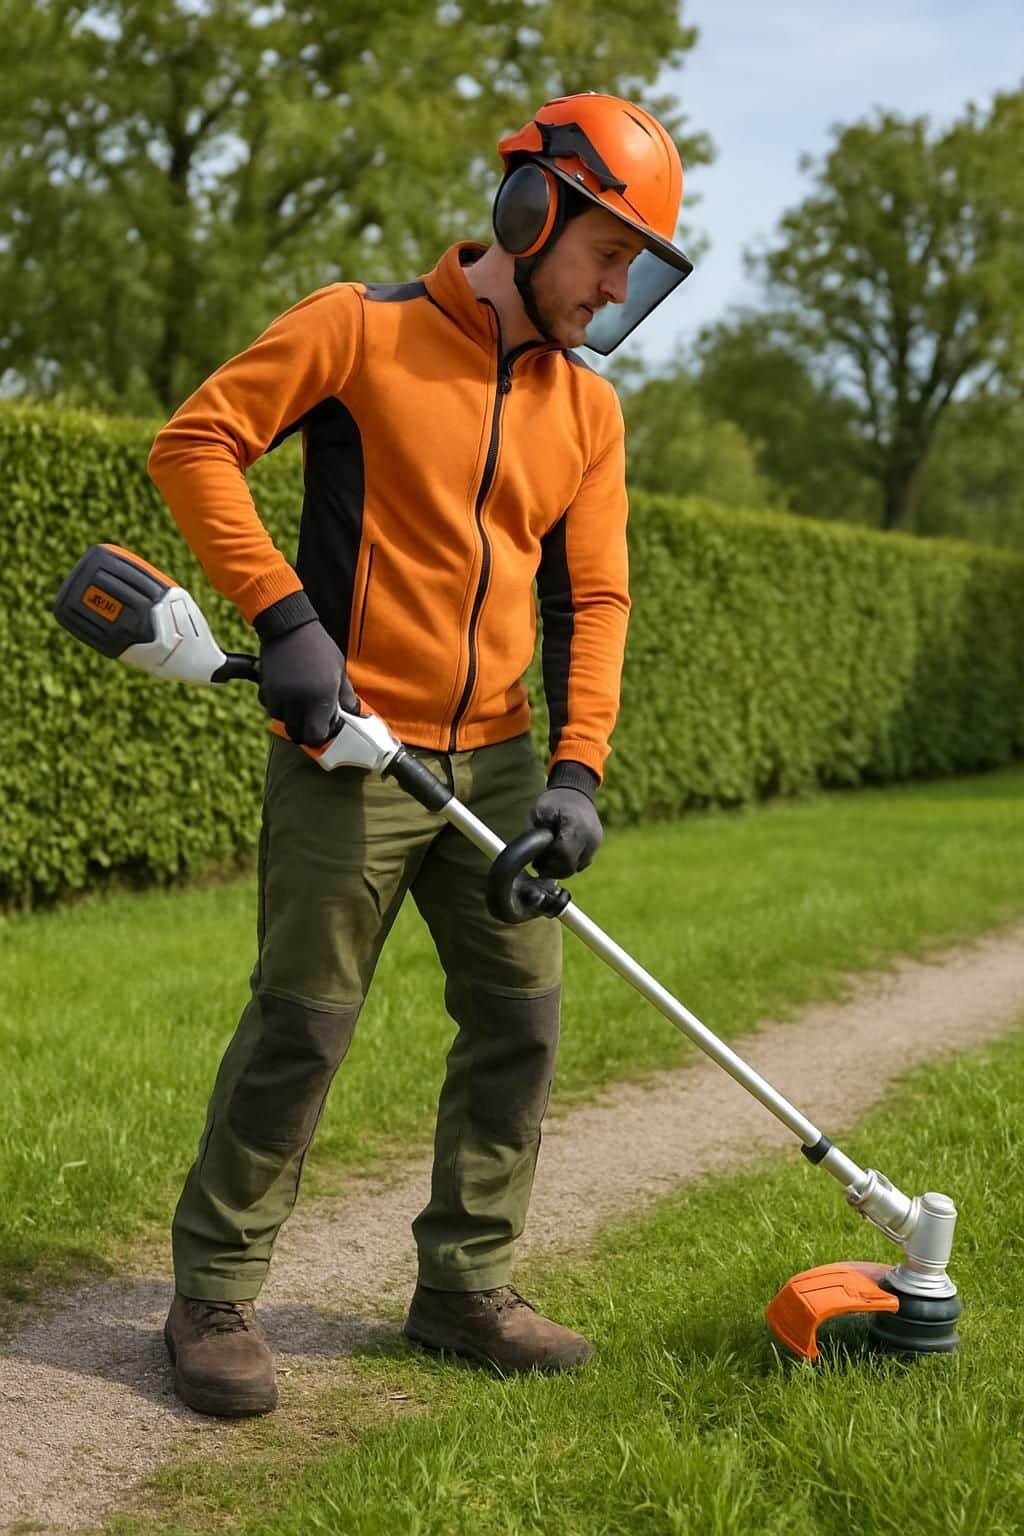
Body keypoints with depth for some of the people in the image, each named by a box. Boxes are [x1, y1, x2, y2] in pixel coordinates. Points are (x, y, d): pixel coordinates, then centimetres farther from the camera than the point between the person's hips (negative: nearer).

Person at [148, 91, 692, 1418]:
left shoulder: (588, 409, 10)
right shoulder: (362, 328, -6)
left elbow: (591, 598, 8)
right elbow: (195, 443, -9)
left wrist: (577, 768, -4)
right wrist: (282, 613, -18)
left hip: (497, 763, 6)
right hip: (349, 755, -6)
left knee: (519, 1021, 8)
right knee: (300, 1029, -2)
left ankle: (465, 1287, 23)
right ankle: (212, 1298, 13)